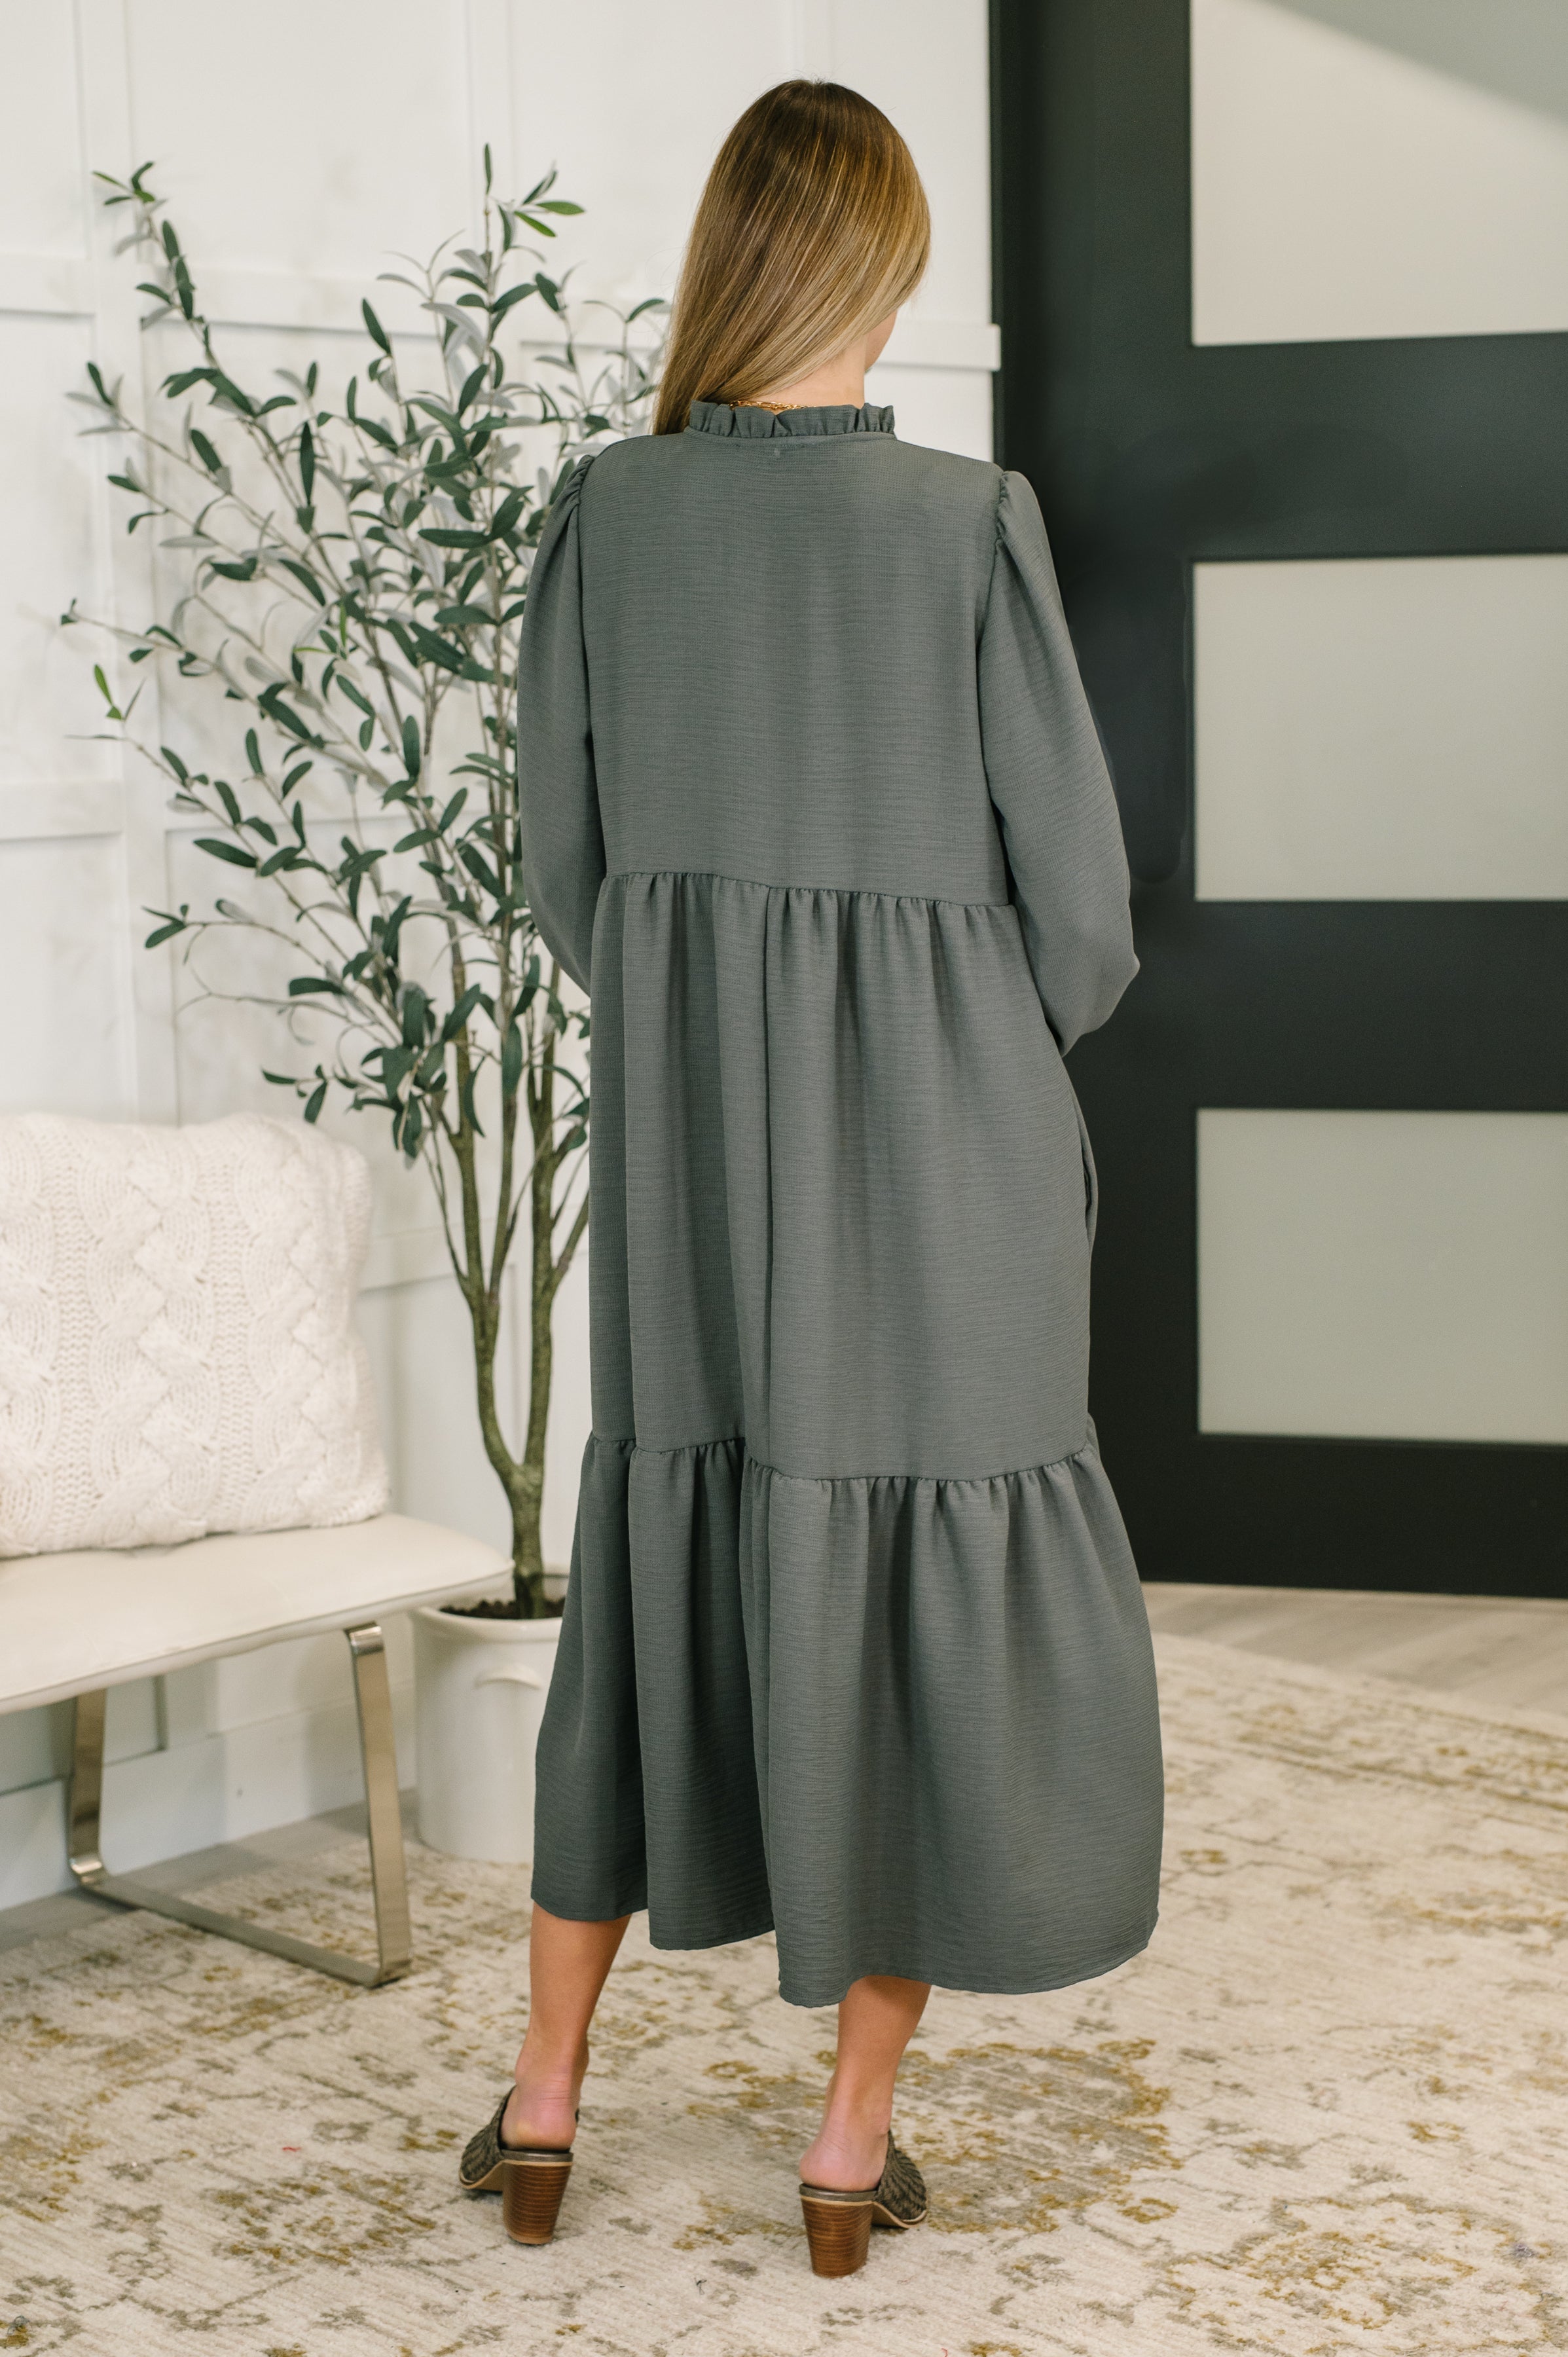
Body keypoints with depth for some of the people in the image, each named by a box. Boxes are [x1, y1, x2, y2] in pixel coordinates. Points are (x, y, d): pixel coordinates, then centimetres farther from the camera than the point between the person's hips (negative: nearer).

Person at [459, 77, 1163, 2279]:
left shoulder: (605, 514, -3)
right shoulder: (971, 524, -12)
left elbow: (570, 864, 3)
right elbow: (1076, 895, -8)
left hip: (683, 1123, 3)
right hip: (938, 1137, -3)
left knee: (659, 1563, 17)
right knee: (942, 1587, 10)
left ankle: (546, 2100, 23)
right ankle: (854, 2142, 17)